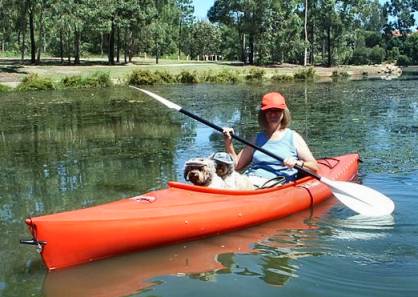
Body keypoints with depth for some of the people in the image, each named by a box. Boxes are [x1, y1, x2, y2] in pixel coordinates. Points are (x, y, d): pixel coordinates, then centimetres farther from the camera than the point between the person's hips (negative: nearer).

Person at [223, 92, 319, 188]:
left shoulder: (293, 137, 11)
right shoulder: (258, 138, 21)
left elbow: (314, 167, 6)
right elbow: (237, 165, 21)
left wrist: (297, 163, -13)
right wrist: (228, 143, 9)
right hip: (248, 181, 3)